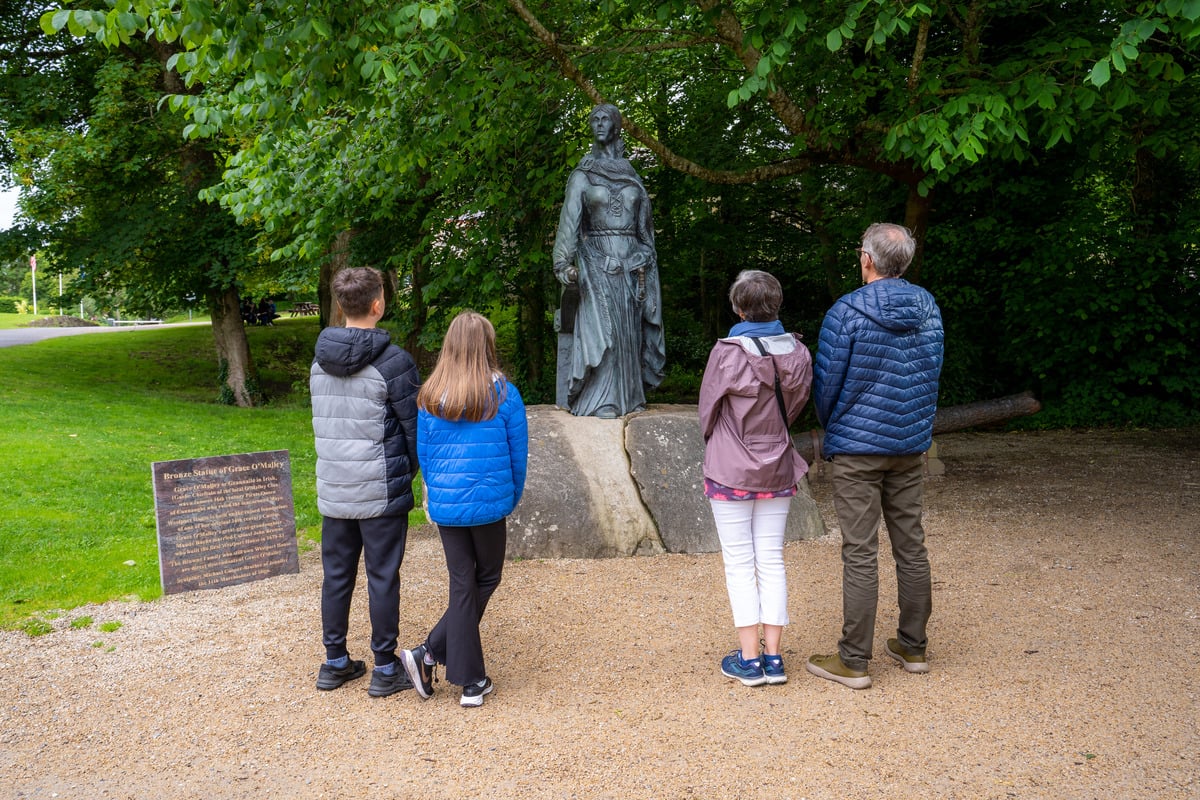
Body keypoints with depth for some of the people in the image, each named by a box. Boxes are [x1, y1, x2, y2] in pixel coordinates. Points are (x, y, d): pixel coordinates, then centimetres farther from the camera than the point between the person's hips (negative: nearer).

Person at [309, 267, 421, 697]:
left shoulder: (320, 361, 5)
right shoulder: (392, 361, -14)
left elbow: (325, 422, 13)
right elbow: (415, 424, -9)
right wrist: (409, 469, 8)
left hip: (333, 490, 6)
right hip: (381, 491, -6)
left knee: (336, 575, 14)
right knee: (383, 578, 4)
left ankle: (335, 662, 25)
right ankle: (385, 668, 13)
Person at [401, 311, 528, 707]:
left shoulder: (430, 396, -1)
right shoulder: (503, 394, -8)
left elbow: (423, 452, 7)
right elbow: (518, 453, -1)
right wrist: (511, 499, 13)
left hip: (445, 506, 3)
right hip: (490, 503, -3)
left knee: (463, 586, 11)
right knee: (485, 580, 15)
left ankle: (472, 682, 9)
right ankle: (430, 652, 9)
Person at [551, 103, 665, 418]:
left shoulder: (631, 175, 14)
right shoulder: (583, 175, 3)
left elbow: (643, 226, 17)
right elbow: (570, 219, -5)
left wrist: (644, 261, 11)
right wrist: (565, 263, -16)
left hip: (630, 261, 4)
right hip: (598, 260, -4)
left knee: (630, 330, 4)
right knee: (601, 328, -10)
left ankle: (630, 396, 11)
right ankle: (601, 401, -8)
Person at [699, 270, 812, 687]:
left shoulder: (727, 353, -18)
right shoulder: (797, 353, -5)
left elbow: (708, 408, -5)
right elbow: (795, 408, 5)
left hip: (731, 474, -4)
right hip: (778, 473, 4)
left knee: (739, 564, 5)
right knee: (772, 561, 11)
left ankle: (749, 660, 10)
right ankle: (773, 657, 15)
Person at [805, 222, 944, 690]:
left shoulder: (847, 312, -15)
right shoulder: (928, 308, 4)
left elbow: (826, 383, -9)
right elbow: (933, 374, 11)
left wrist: (830, 427, 11)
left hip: (856, 447, -6)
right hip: (910, 445, 6)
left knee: (860, 554, -2)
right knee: (911, 546, 13)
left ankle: (853, 661, 6)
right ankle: (913, 647, 24)